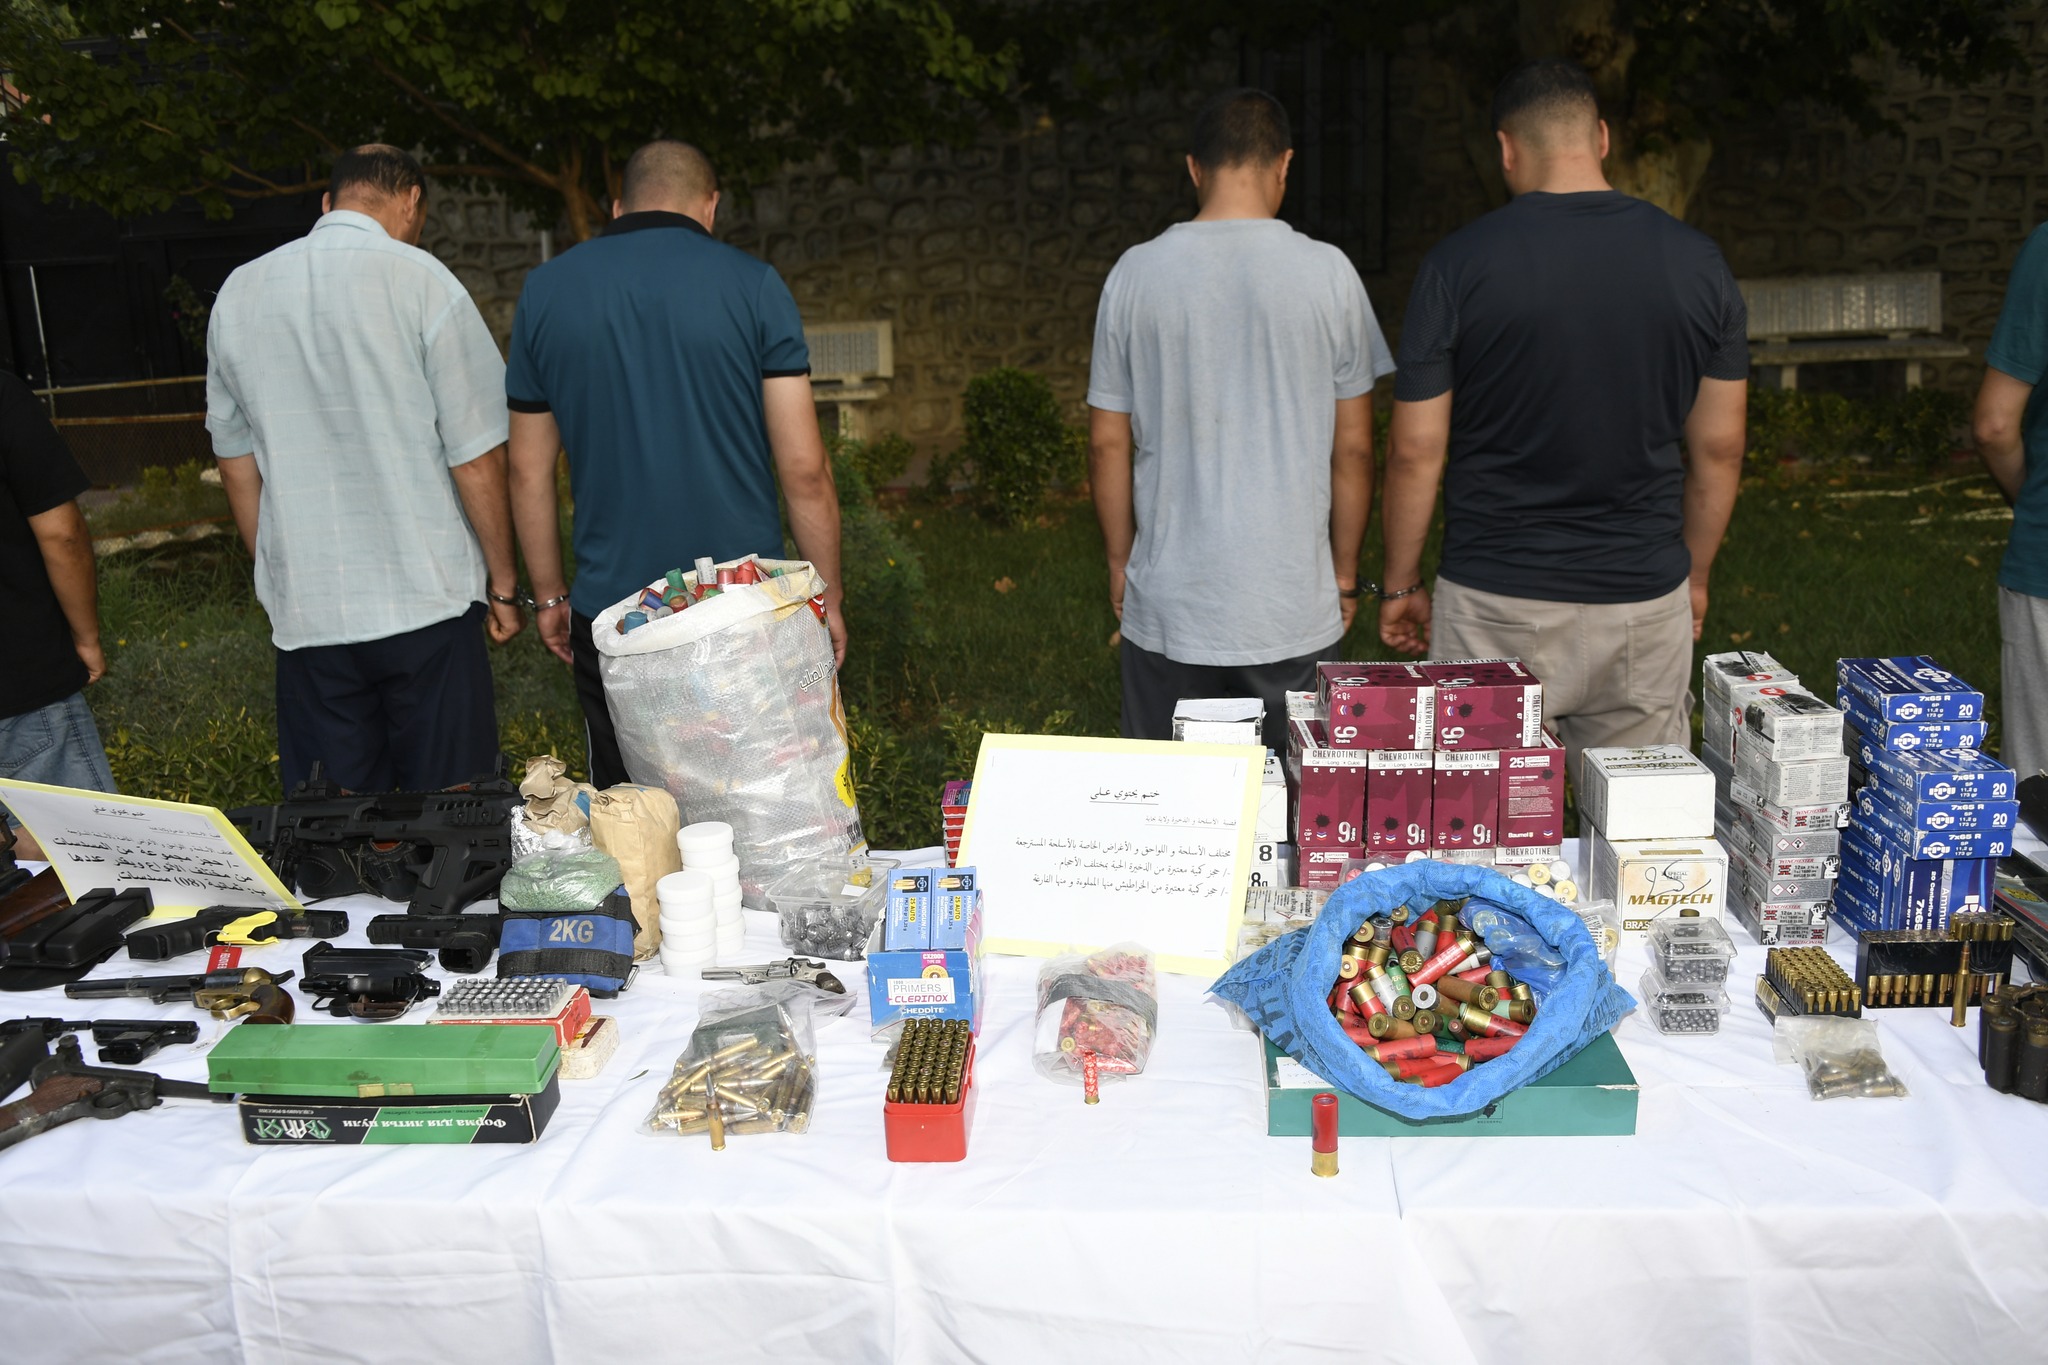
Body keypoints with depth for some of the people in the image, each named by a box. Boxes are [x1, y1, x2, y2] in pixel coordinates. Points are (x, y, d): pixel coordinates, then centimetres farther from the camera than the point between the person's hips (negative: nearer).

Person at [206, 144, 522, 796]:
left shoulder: (238, 293, 7)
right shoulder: (422, 282, -8)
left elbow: (236, 463, 14)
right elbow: (477, 459, -8)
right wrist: (504, 583, 2)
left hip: (305, 612, 4)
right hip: (426, 600, -4)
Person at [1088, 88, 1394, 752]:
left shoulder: (1136, 273, -1)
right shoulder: (1327, 272, -3)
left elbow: (1108, 444, 3)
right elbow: (1352, 449, 0)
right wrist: (1344, 574, 12)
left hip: (1167, 605, 1)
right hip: (1294, 606, 0)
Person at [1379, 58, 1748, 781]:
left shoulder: (1458, 264, -8)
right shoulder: (1697, 261, 1)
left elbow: (1416, 450, -6)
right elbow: (1718, 450, 6)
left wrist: (1400, 583, 6)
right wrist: (1695, 573, 19)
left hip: (1494, 600, -2)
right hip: (1646, 600, 3)